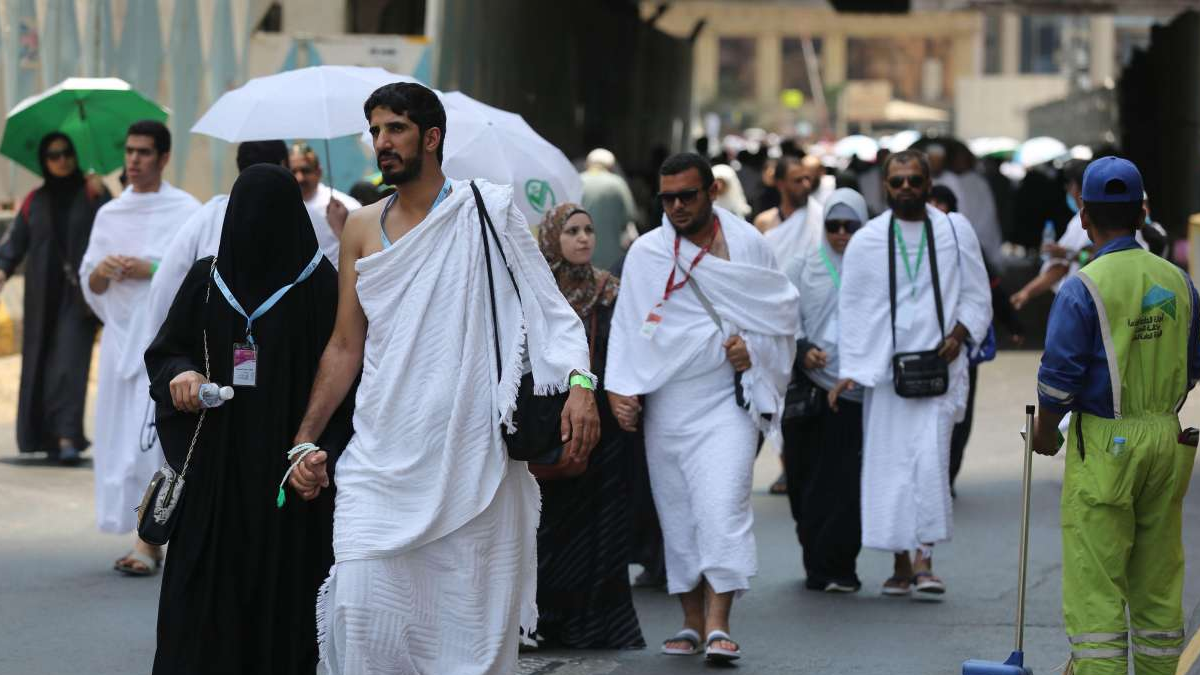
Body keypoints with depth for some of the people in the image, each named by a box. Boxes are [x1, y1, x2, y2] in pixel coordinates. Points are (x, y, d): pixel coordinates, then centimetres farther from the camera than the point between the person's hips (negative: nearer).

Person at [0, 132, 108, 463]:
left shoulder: (90, 194, 2)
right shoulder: (34, 202, 11)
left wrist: (100, 195, -29)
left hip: (78, 296, -4)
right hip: (43, 296, 4)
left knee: (70, 361, -13)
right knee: (40, 363, 4)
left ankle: (68, 437, -20)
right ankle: (46, 436, 13)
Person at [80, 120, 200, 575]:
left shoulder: (186, 211, 0)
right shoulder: (109, 214, 14)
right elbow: (90, 286, 15)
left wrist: (151, 270, -14)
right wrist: (102, 272, -7)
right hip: (121, 334, 5)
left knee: (152, 439, -14)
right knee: (119, 434, 3)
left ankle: (149, 542, -14)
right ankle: (147, 536, 10)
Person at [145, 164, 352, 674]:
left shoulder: (321, 285, -4)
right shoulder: (207, 278, 4)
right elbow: (164, 352, 12)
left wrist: (320, 453, -15)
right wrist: (180, 373, -11)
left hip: (286, 473, -2)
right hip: (215, 470, 2)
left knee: (282, 592, 1)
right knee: (203, 600, 0)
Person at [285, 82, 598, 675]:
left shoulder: (486, 211, 0)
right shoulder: (362, 230, 11)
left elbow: (548, 307, -3)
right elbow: (345, 346, 15)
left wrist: (580, 382, -20)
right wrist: (304, 441, 10)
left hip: (470, 462, -3)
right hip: (381, 460, 3)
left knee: (469, 616, -1)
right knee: (362, 604, -11)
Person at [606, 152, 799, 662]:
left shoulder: (747, 243, 3)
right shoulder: (645, 253, 4)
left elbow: (783, 310, 11)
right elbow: (629, 325, 6)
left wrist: (754, 347, -5)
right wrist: (620, 387, -4)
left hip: (726, 398, -2)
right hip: (666, 402, 2)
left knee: (723, 506, -15)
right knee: (677, 514, 6)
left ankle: (718, 624, -18)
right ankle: (692, 621, 16)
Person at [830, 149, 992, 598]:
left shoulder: (955, 232, 4)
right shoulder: (866, 241, 4)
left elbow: (976, 295, 9)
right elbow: (851, 309, 6)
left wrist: (959, 333, -8)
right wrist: (849, 371, -1)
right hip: (883, 369, 1)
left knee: (931, 457, -15)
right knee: (888, 462, 1)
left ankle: (925, 560, -12)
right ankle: (901, 565, 11)